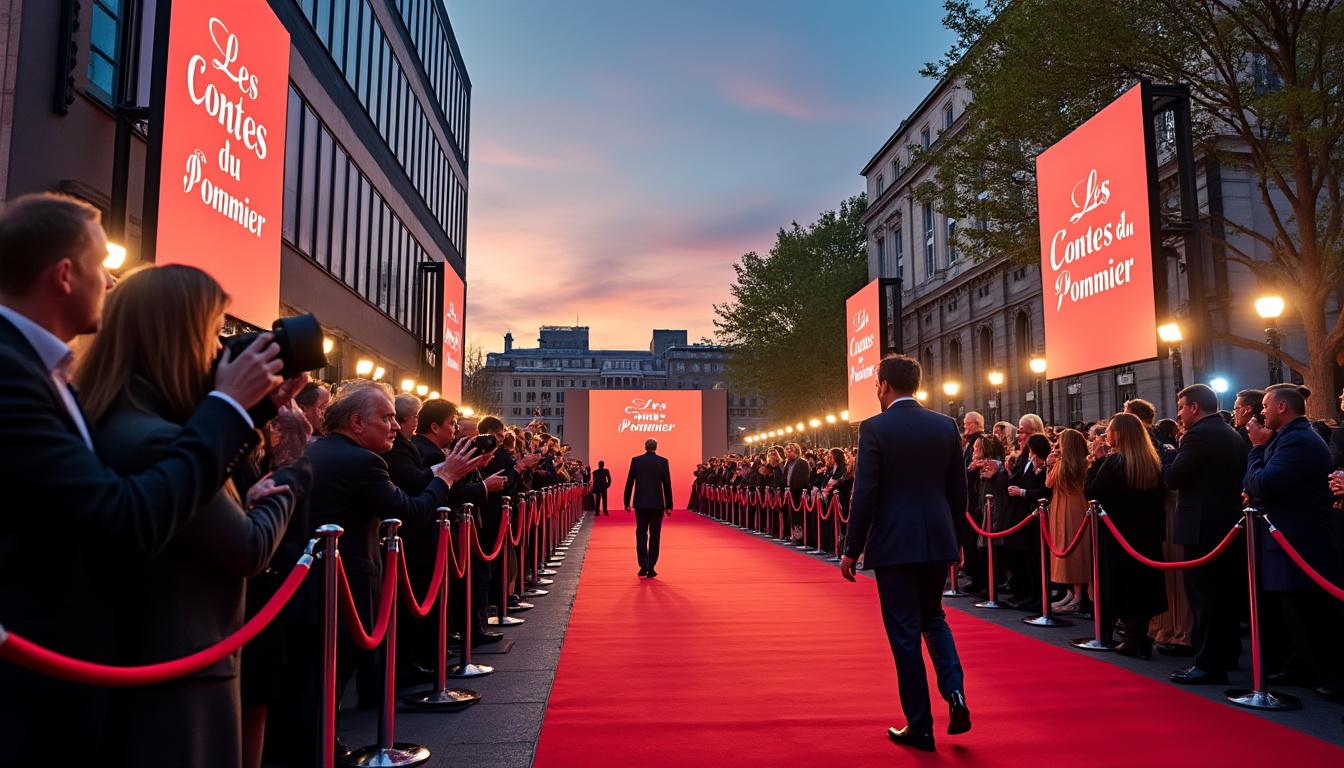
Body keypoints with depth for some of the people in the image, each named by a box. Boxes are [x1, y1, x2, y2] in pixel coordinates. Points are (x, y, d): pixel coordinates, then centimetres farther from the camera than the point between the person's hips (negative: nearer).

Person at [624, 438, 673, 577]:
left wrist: (627, 502, 9)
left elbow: (629, 482, 1)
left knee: (641, 534, 8)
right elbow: (667, 484, -1)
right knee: (655, 535, 7)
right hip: (657, 503, 0)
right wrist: (669, 506, 4)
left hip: (641, 503, 0)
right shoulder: (663, 461, -1)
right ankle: (651, 568, 7)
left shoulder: (636, 460, 0)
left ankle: (643, 565, -4)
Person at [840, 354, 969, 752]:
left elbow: (864, 496, -12)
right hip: (938, 542, 5)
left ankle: (920, 727, 13)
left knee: (905, 633, 6)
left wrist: (851, 551, -5)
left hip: (894, 544, -5)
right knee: (933, 618, 24)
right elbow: (958, 491, 7)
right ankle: (954, 692, 6)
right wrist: (954, 539, 19)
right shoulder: (946, 425, 4)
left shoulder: (874, 428, -10)